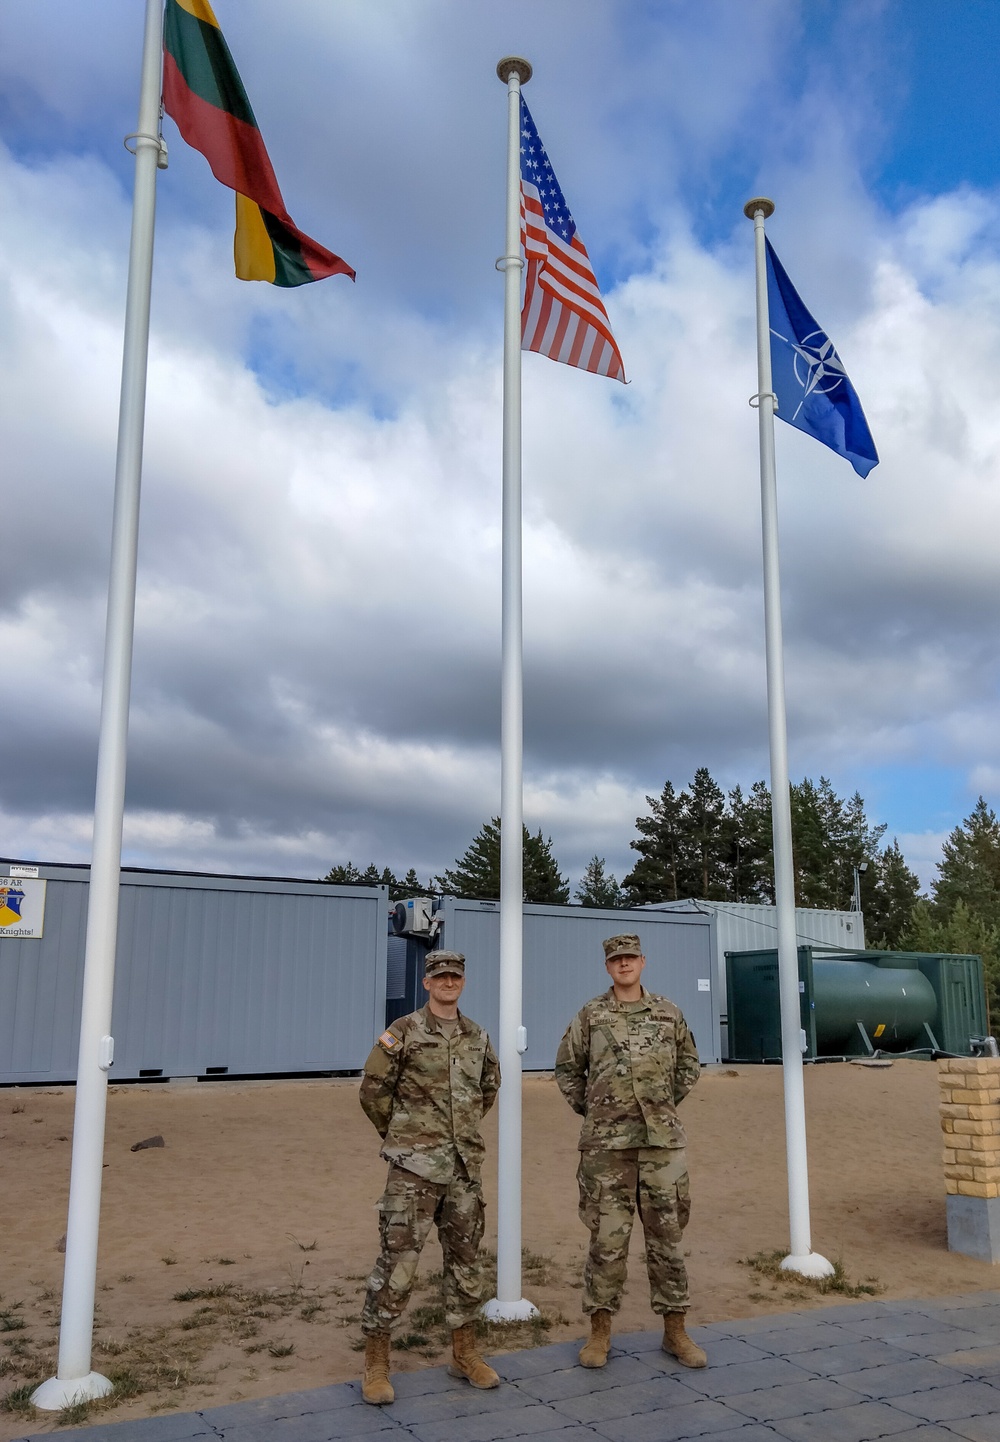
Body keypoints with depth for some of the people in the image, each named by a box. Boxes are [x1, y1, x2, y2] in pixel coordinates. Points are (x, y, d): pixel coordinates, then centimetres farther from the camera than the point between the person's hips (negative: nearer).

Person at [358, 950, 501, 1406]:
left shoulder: (478, 1037, 8)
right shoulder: (403, 1033, -8)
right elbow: (373, 1090, -4)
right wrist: (401, 1136, 5)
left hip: (465, 1167, 5)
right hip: (414, 1168, -5)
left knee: (465, 1261, 13)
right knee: (397, 1262, -4)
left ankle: (464, 1354, 26)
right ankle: (375, 1363, 9)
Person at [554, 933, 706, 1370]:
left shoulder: (668, 1013, 6)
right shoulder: (590, 1015, 2)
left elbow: (688, 1065, 18)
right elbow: (567, 1068, 11)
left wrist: (667, 1104, 11)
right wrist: (587, 1108, 5)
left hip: (662, 1138, 2)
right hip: (606, 1142, -1)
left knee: (666, 1234, 7)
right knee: (607, 1237, 2)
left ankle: (674, 1331, 19)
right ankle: (600, 1331, 14)